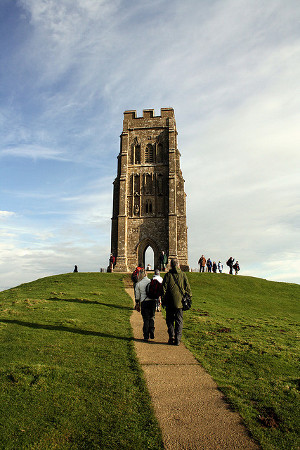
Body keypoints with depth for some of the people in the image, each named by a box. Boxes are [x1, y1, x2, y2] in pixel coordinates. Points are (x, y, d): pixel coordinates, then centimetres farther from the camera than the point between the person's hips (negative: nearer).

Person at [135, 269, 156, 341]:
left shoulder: (138, 284, -1)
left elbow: (137, 295, 5)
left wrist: (137, 304, 16)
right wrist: (156, 300, 18)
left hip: (144, 302, -2)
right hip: (153, 301, 2)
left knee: (146, 319, 6)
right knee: (152, 318, 15)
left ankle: (146, 336, 8)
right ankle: (151, 334, 13)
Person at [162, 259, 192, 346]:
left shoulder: (168, 275, -3)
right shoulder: (183, 274, 2)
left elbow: (164, 289, -3)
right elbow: (188, 288, 4)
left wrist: (163, 301, 4)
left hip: (170, 302, -1)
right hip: (180, 301, 1)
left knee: (169, 320, 12)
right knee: (179, 321, 8)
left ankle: (171, 336, -3)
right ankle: (178, 339, 7)